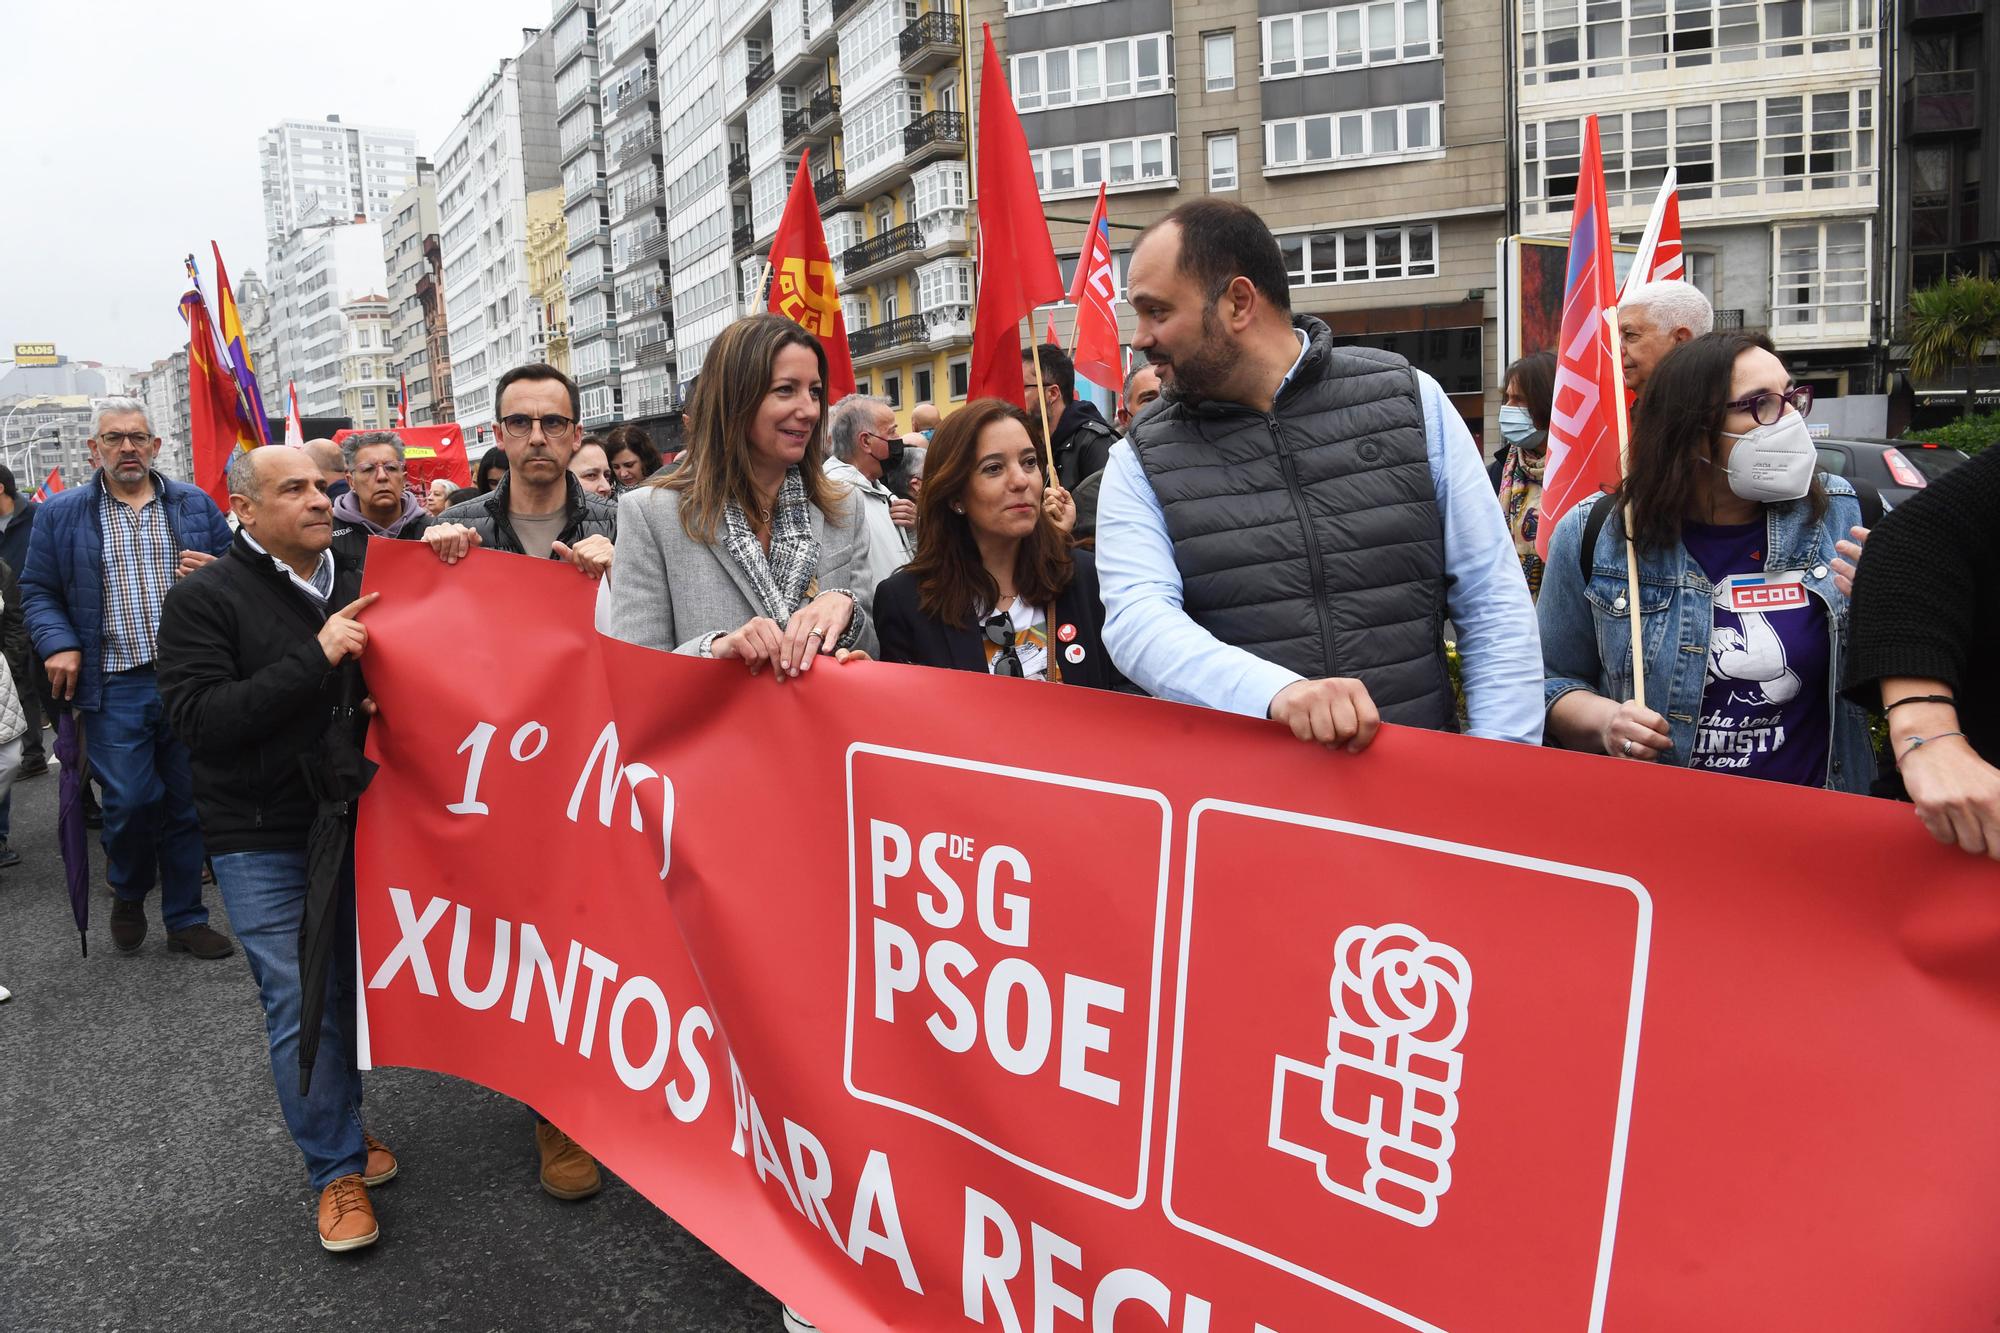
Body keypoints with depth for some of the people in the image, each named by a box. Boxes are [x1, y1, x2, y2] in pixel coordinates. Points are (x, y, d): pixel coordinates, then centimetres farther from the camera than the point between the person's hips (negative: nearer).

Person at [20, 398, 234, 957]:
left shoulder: (195, 505, 9)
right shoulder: (62, 514, 6)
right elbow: (38, 591, 9)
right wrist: (59, 645, -8)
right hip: (114, 688, -1)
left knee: (187, 802, 8)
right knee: (131, 801, -6)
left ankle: (186, 919, 21)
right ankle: (128, 894, 25)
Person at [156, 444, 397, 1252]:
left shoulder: (356, 587, 8)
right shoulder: (204, 600, -8)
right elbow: (198, 719, -19)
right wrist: (315, 659, -25)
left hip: (355, 822, 5)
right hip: (263, 839, -4)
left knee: (348, 986, 12)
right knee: (299, 1002, -2)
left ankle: (338, 1119, 33)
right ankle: (337, 1169, 11)